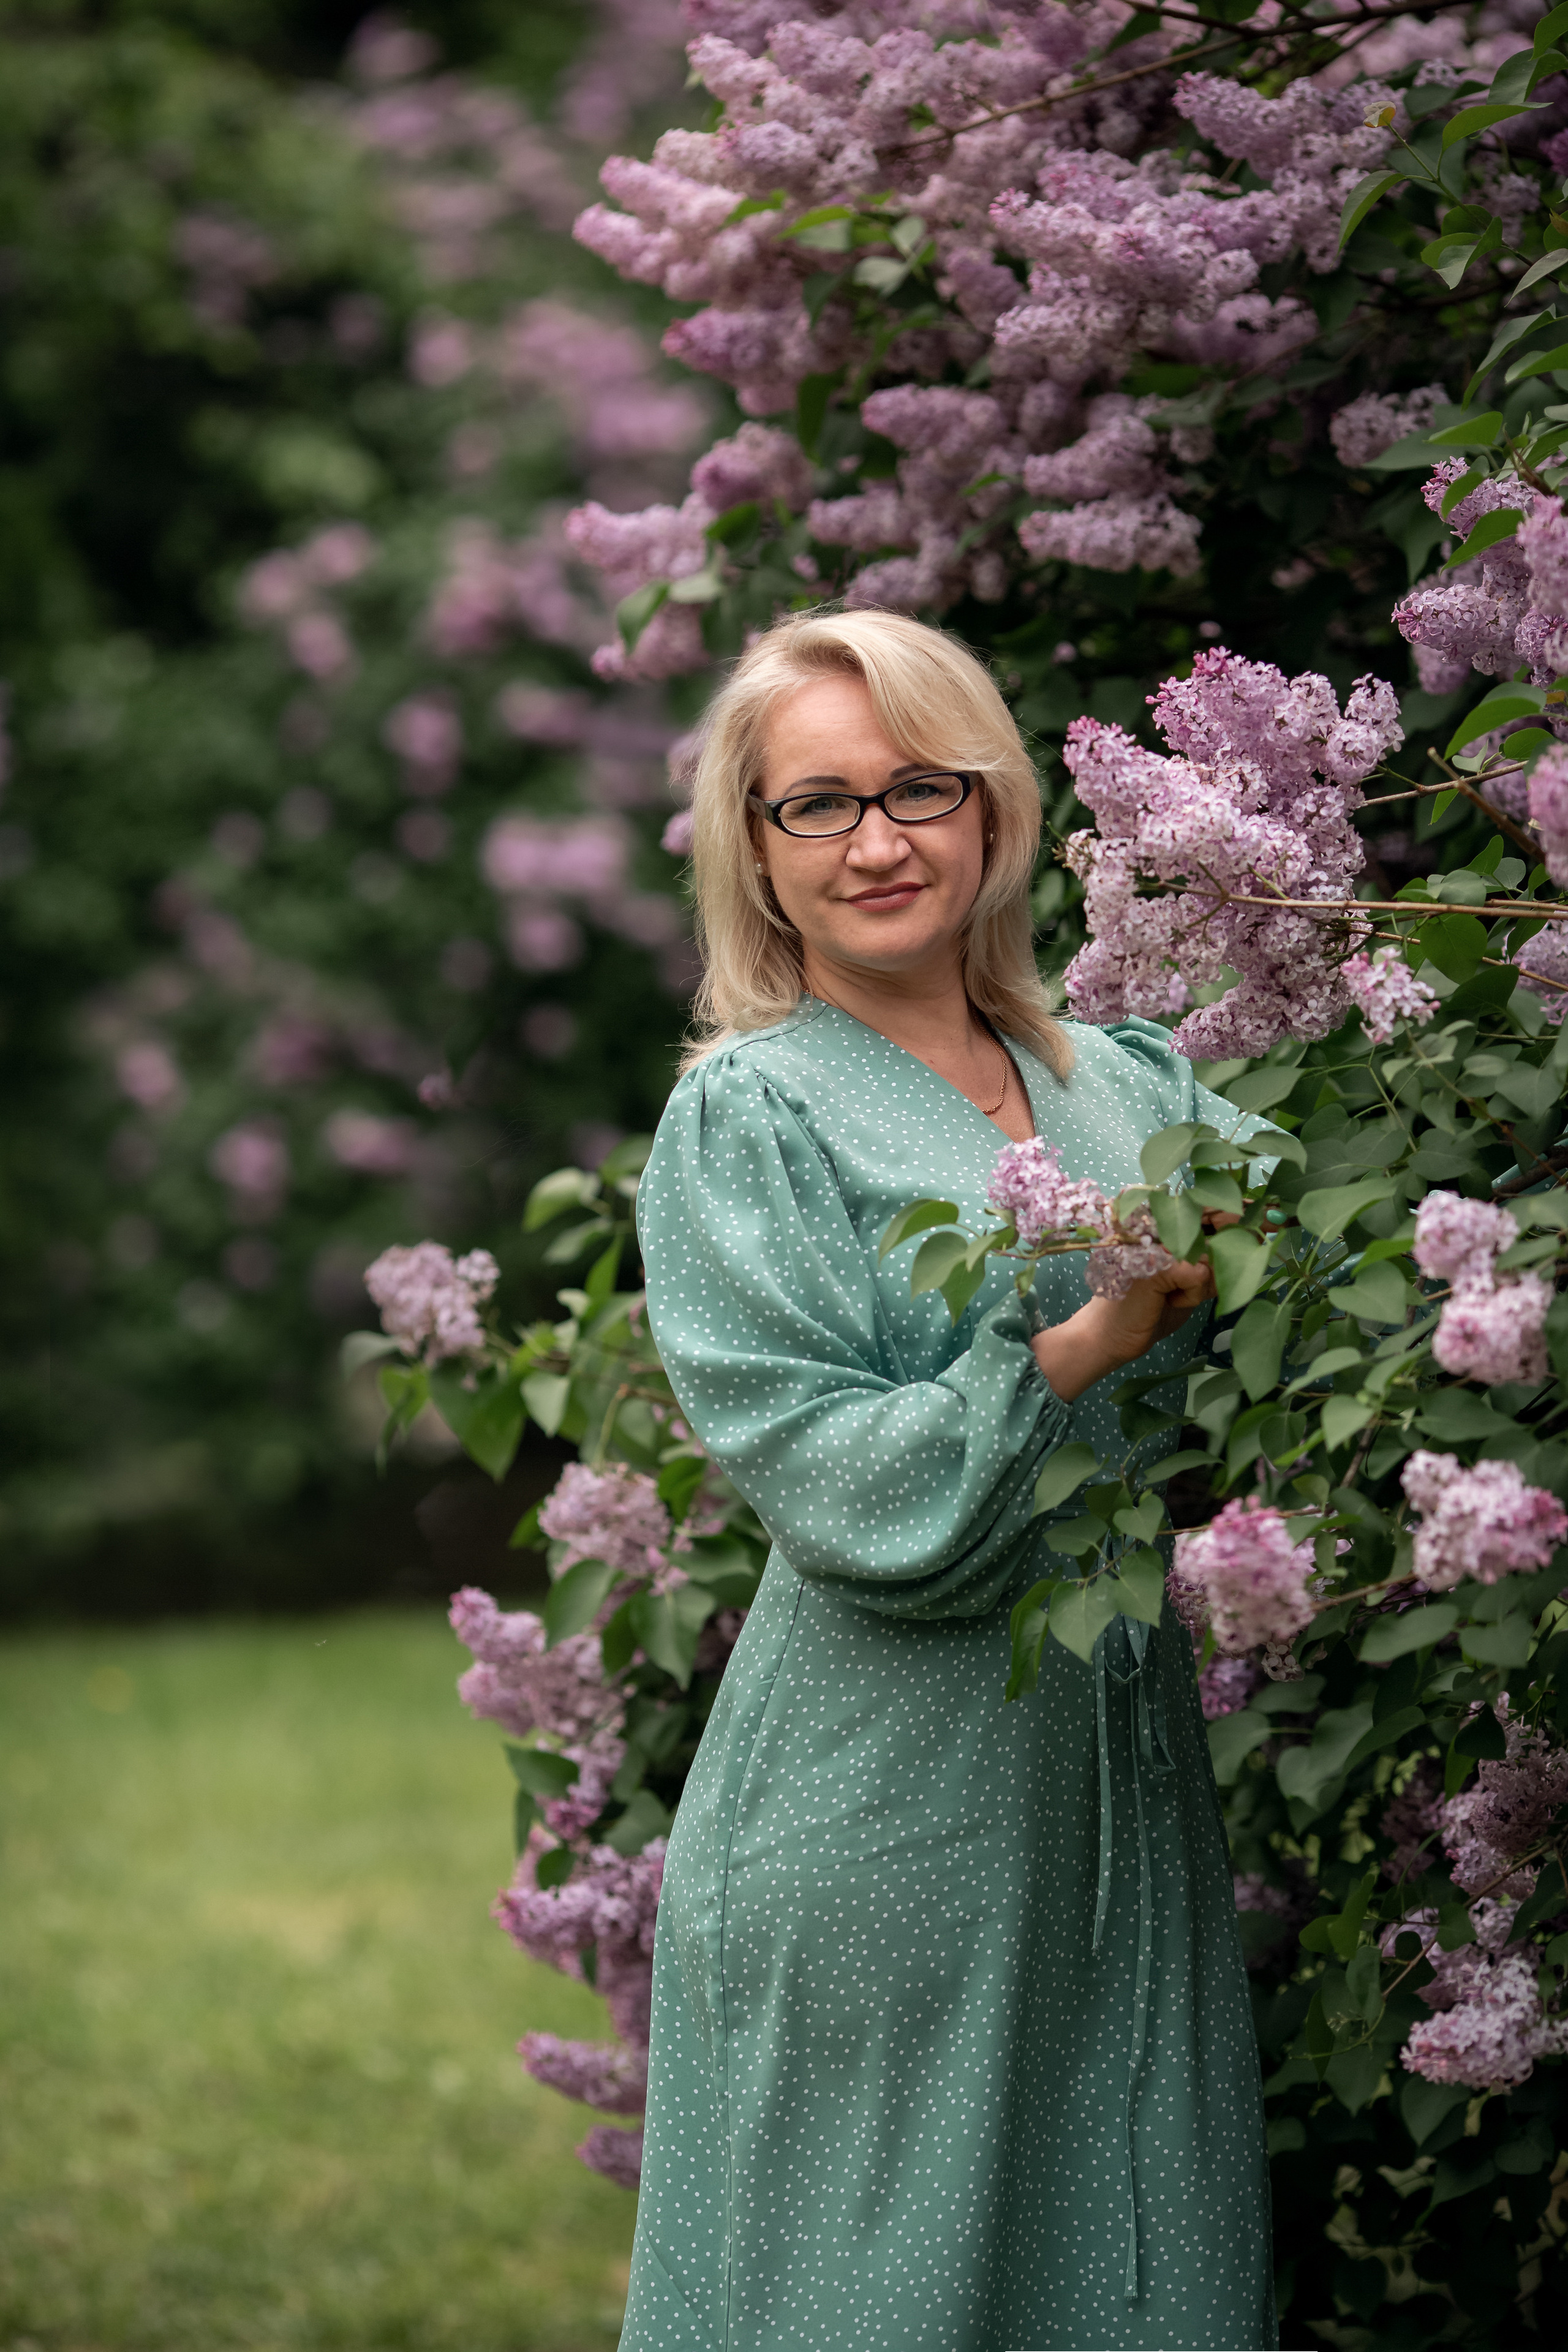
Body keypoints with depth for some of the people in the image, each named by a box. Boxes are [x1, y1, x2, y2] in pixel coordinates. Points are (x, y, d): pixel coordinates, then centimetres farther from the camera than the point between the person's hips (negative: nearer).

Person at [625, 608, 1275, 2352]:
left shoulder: (1126, 1085, 11)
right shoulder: (748, 1120, -4)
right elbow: (837, 1485, -13)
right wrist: (1079, 1348, -24)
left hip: (1128, 1781, 5)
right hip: (888, 1801, -5)